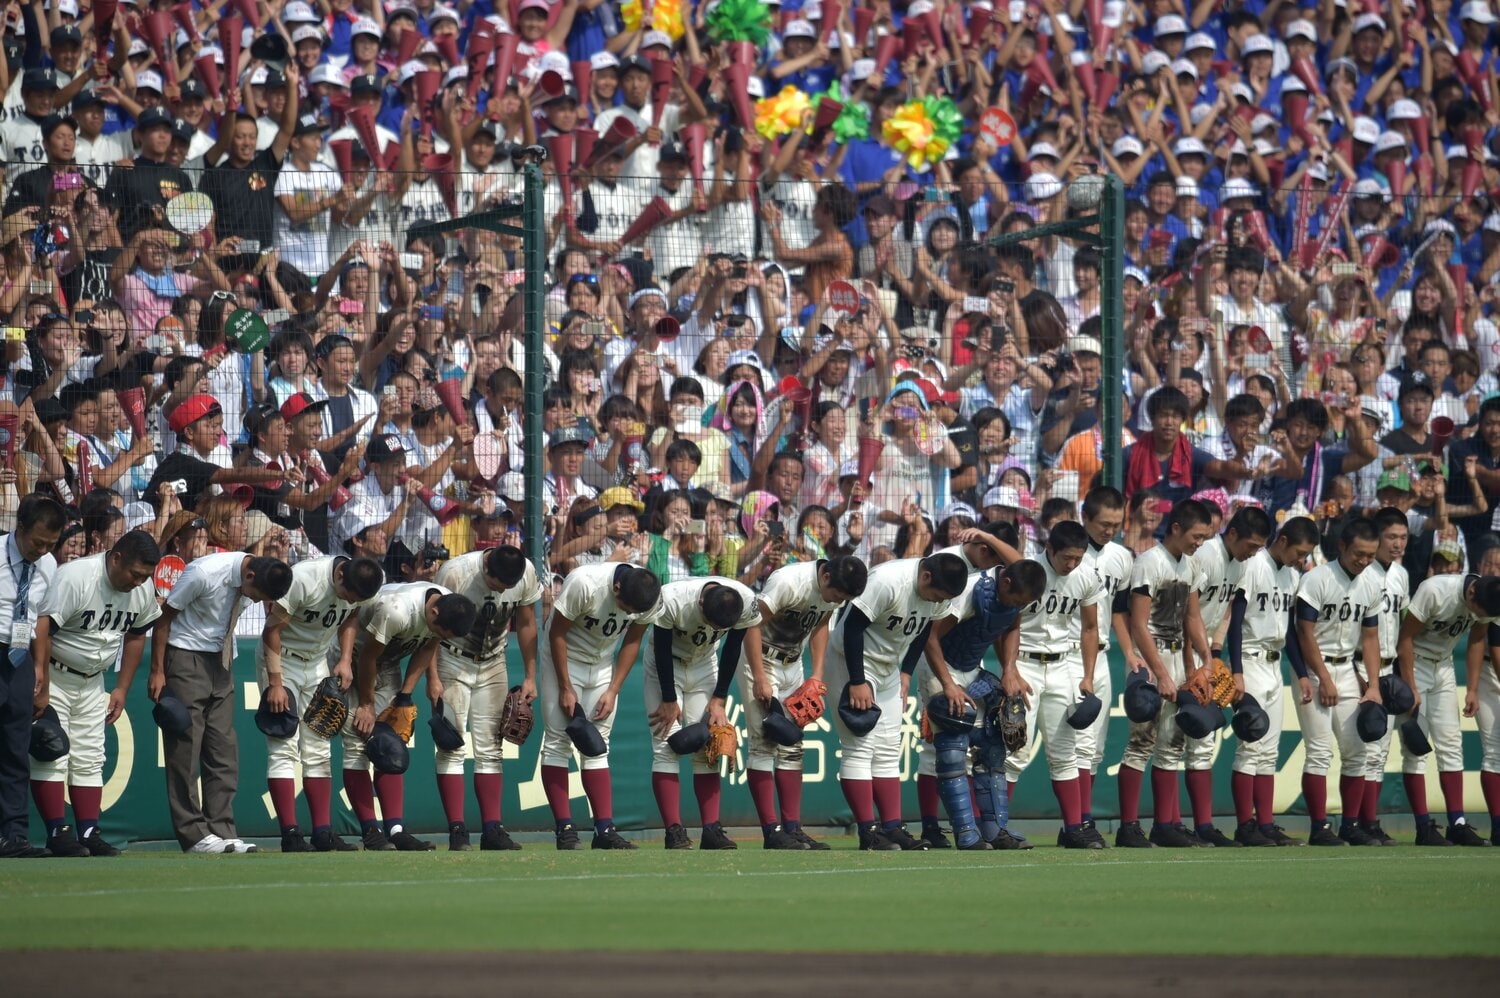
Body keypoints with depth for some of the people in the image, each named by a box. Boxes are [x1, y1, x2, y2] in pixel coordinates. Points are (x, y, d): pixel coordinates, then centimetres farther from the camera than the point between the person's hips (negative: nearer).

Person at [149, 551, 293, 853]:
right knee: (186, 747, -7)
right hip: (185, 658, -7)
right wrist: (157, 671, -13)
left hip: (219, 660, 7)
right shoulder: (204, 573, -23)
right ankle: (193, 834, -6)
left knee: (224, 749, 2)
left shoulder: (253, 581, -4)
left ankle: (221, 832, 5)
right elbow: (164, 617, -14)